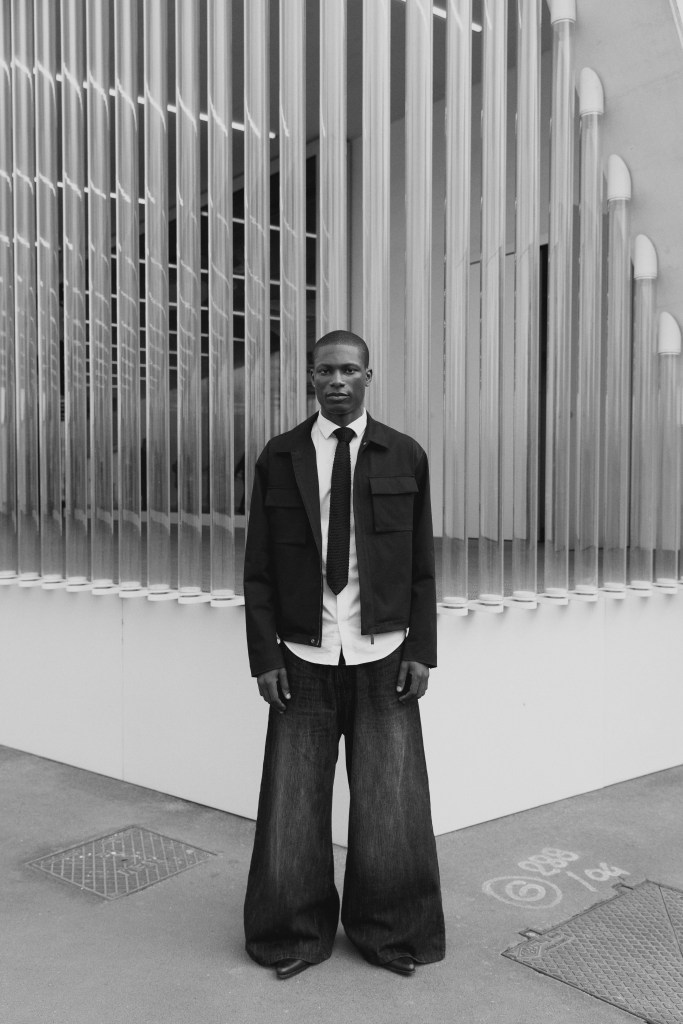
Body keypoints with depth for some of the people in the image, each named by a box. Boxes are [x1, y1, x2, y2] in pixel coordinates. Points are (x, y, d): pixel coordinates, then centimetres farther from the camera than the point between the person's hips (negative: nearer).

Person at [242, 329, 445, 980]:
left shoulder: (405, 457, 2)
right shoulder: (278, 458, 2)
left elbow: (422, 566, 5)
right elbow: (258, 569, 3)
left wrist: (421, 650, -1)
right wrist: (263, 656, -3)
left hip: (383, 660, 0)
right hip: (303, 660, 0)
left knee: (390, 803, 6)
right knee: (293, 806, 6)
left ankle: (389, 935, 29)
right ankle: (297, 937, 28)